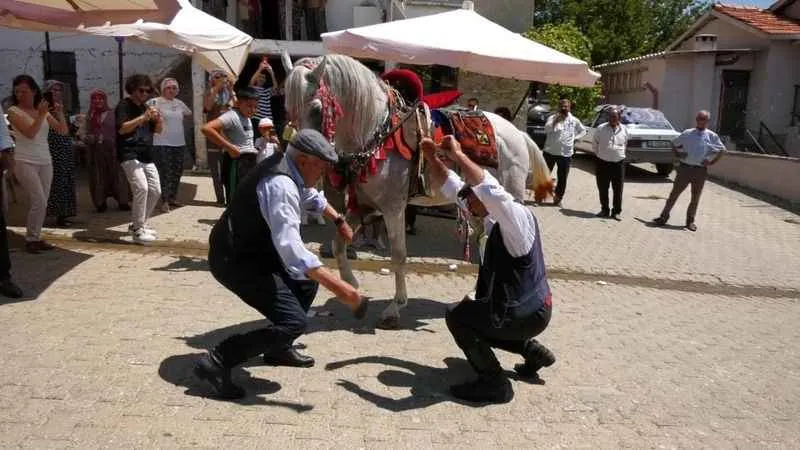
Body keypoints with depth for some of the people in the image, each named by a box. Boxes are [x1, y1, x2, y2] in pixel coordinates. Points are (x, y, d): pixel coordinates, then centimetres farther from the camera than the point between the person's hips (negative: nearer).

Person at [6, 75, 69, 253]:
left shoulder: (43, 110, 9)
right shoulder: (14, 111, -4)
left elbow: (63, 131, 4)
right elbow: (30, 133, -17)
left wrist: (60, 114, -10)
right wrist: (41, 115, -21)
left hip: (45, 161, 5)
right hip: (25, 162, -5)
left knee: (42, 203, 5)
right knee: (39, 201, -13)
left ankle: (36, 237, 14)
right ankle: (31, 239, -1)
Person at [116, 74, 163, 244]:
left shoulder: (145, 107, 19)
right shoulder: (124, 105, -4)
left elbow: (158, 130, 16)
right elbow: (121, 128, -18)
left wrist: (158, 118, -6)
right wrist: (143, 117, -26)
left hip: (146, 156, 8)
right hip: (130, 156, -8)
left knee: (155, 191, 7)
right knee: (141, 188, -22)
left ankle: (138, 223, 23)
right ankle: (138, 230, -16)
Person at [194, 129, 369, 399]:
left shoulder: (289, 168, 2)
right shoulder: (280, 185, -28)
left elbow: (311, 197, 28)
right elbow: (290, 247, -40)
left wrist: (338, 220, 24)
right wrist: (338, 288, -43)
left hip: (254, 250, 10)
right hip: (234, 261, -10)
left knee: (308, 280, 20)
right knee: (293, 322, -17)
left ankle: (278, 349, 29)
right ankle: (217, 361, -10)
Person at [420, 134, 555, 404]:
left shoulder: (517, 216, -20)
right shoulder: (493, 220, 5)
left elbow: (489, 189, -42)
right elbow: (451, 188, 9)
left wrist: (457, 155, -32)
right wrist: (431, 158, -2)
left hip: (527, 314, -10)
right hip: (523, 308, 10)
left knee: (458, 317, -11)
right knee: (472, 317, 26)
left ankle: (495, 384, -3)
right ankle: (534, 352, 25)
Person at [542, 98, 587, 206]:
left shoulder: (574, 121, 6)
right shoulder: (552, 118, -2)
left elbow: (583, 131, 20)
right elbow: (546, 129, -19)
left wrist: (575, 138, 6)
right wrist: (555, 121, -28)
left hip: (566, 153, 2)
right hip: (550, 151, -2)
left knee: (562, 178, 5)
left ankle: (558, 198, 18)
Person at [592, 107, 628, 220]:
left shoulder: (624, 130, 2)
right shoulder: (600, 129, -3)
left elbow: (625, 144, 17)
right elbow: (594, 144, 9)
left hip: (618, 163, 0)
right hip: (603, 163, 0)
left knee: (618, 189, 1)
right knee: (603, 188, 6)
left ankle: (616, 211, 10)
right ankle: (604, 210, 20)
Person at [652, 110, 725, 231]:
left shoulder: (712, 136, 3)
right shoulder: (687, 133, 4)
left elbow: (722, 150, 12)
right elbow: (674, 144, 15)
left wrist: (711, 162, 1)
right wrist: (678, 154, -1)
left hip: (700, 170, 1)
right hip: (685, 168, 0)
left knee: (695, 197, 9)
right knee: (674, 194, 1)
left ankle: (690, 221, 22)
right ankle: (664, 217, 6)